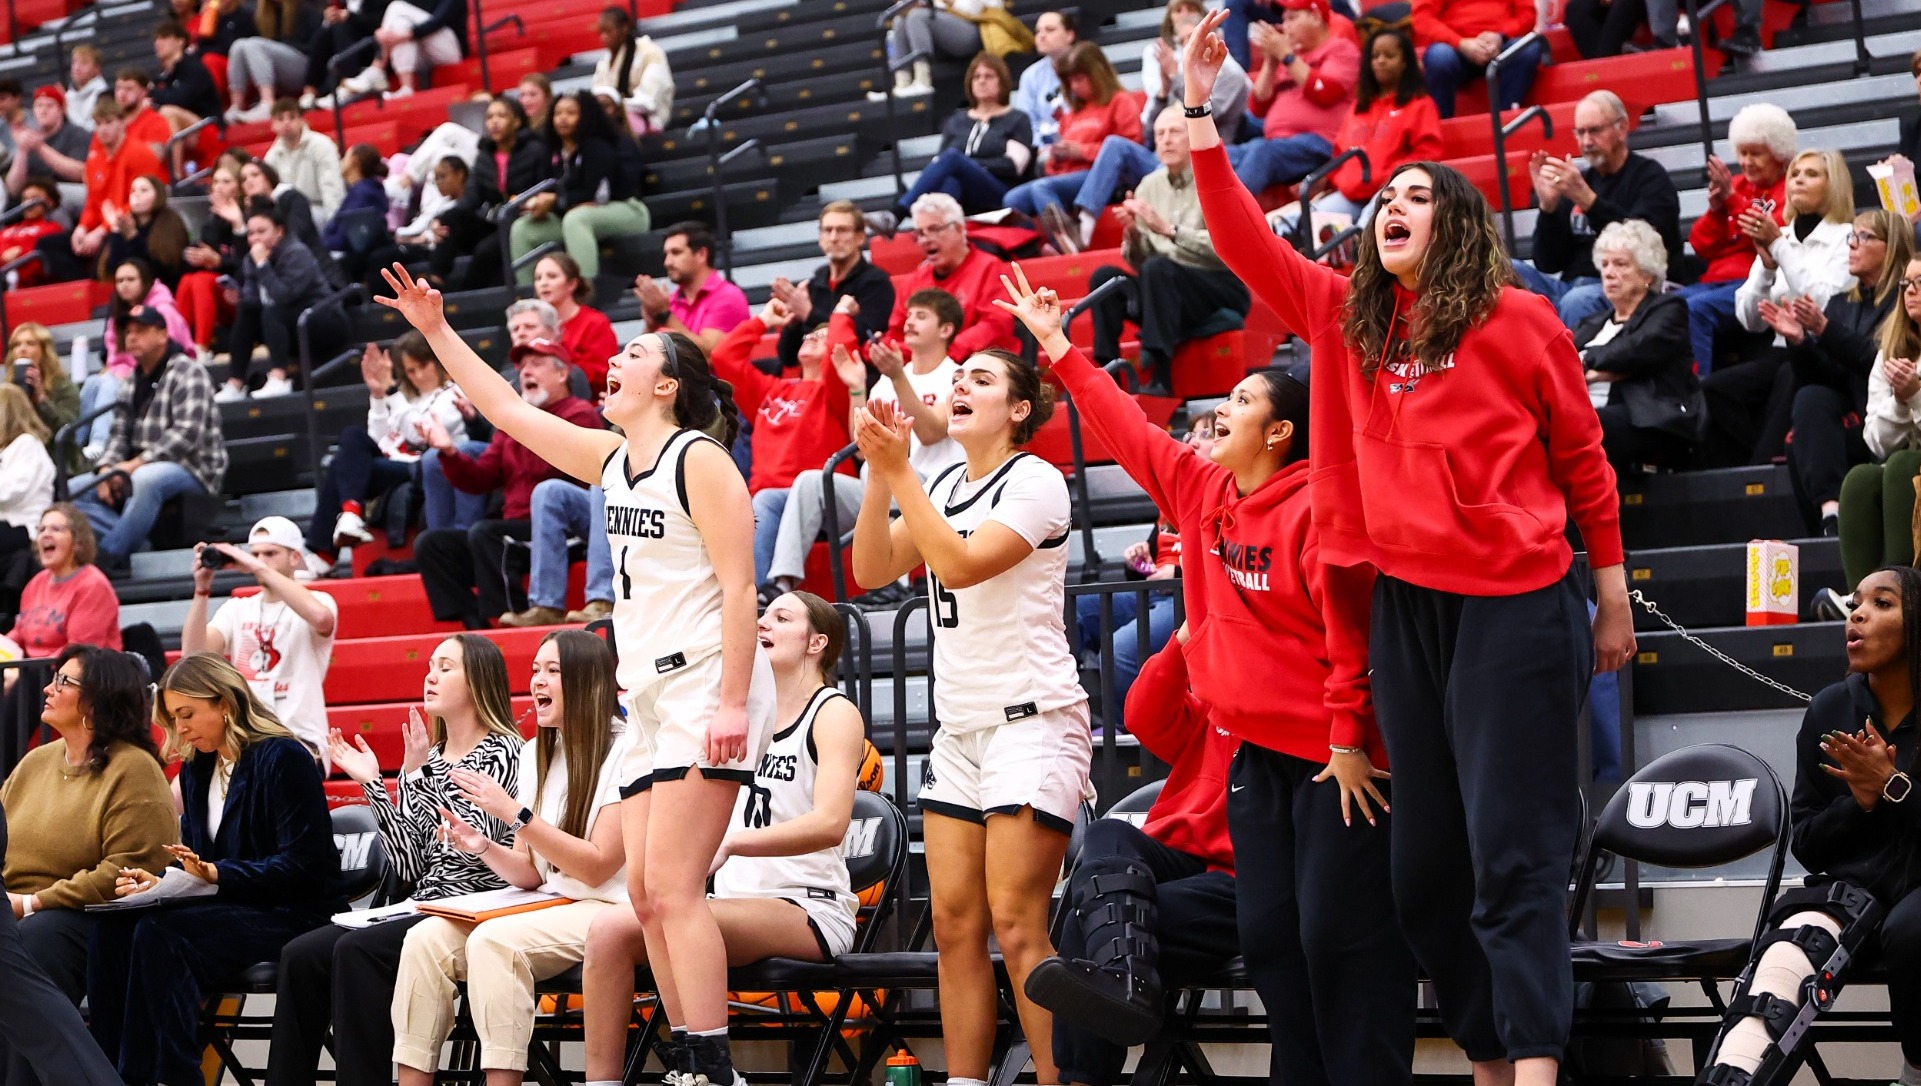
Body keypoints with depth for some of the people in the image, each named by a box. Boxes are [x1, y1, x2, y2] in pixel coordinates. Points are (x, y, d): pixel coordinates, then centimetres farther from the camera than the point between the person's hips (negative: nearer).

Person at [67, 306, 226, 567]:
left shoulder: (188, 373, -7)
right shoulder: (131, 385, 17)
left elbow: (187, 435, -19)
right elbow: (119, 436, 14)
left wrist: (135, 464, -22)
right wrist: (106, 469, -8)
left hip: (191, 469, -8)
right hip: (137, 473, 8)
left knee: (145, 479, -40)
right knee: (73, 490, -7)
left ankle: (108, 555, -33)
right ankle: (136, 544, -25)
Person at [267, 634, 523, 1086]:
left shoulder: (504, 752, -3)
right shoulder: (430, 757, 17)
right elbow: (411, 867, 9)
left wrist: (419, 774, -17)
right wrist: (373, 784, 5)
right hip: (423, 906, 7)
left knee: (357, 950, -29)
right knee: (301, 955, -12)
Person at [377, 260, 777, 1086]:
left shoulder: (699, 460, -9)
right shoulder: (611, 459, 15)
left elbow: (738, 587, -15)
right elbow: (509, 412, 24)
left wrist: (731, 703, -22)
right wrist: (435, 331, 20)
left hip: (706, 688, -8)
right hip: (649, 699, 9)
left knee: (673, 886, -15)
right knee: (645, 893, 3)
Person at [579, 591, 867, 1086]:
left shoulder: (835, 712, -2)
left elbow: (830, 822, -19)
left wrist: (727, 843, -29)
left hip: (809, 910, -7)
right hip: (739, 902, 7)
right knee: (610, 927, -17)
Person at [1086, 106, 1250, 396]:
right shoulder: (1150, 185, 9)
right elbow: (1138, 263, 10)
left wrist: (1169, 229, -26)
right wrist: (1133, 234, -11)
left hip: (1220, 290, -5)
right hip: (1169, 295, 5)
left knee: (1158, 267, -32)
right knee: (1104, 276, -17)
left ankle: (1161, 378, -39)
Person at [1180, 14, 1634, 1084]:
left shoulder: (1519, 323, -3)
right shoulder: (1348, 315, 9)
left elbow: (1584, 461, 2)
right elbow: (1248, 245, 5)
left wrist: (1613, 596, 3)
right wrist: (1203, 115, -3)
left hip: (1515, 610, -5)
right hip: (1404, 606, 5)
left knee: (1514, 853, -9)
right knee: (1428, 859, 9)